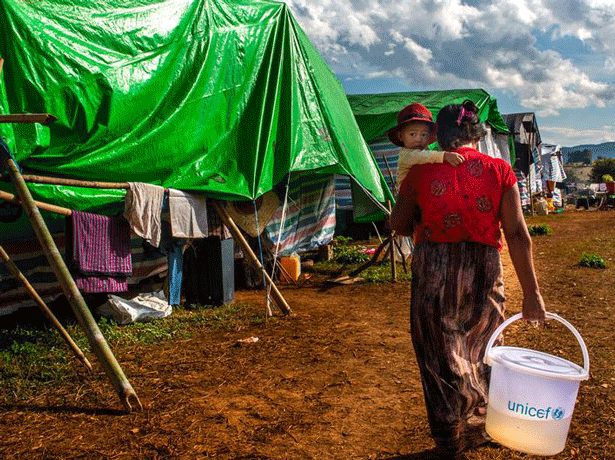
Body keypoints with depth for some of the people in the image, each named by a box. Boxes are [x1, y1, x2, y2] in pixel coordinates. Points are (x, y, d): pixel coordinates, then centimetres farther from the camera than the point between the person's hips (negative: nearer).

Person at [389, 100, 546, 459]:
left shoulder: (422, 171, -1)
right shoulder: (499, 170, -1)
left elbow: (398, 224, 6)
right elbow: (518, 234, -5)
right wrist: (531, 292, -1)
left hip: (433, 270, -1)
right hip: (484, 270, 2)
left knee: (440, 358, 11)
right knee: (478, 353, 21)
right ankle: (477, 430, 39)